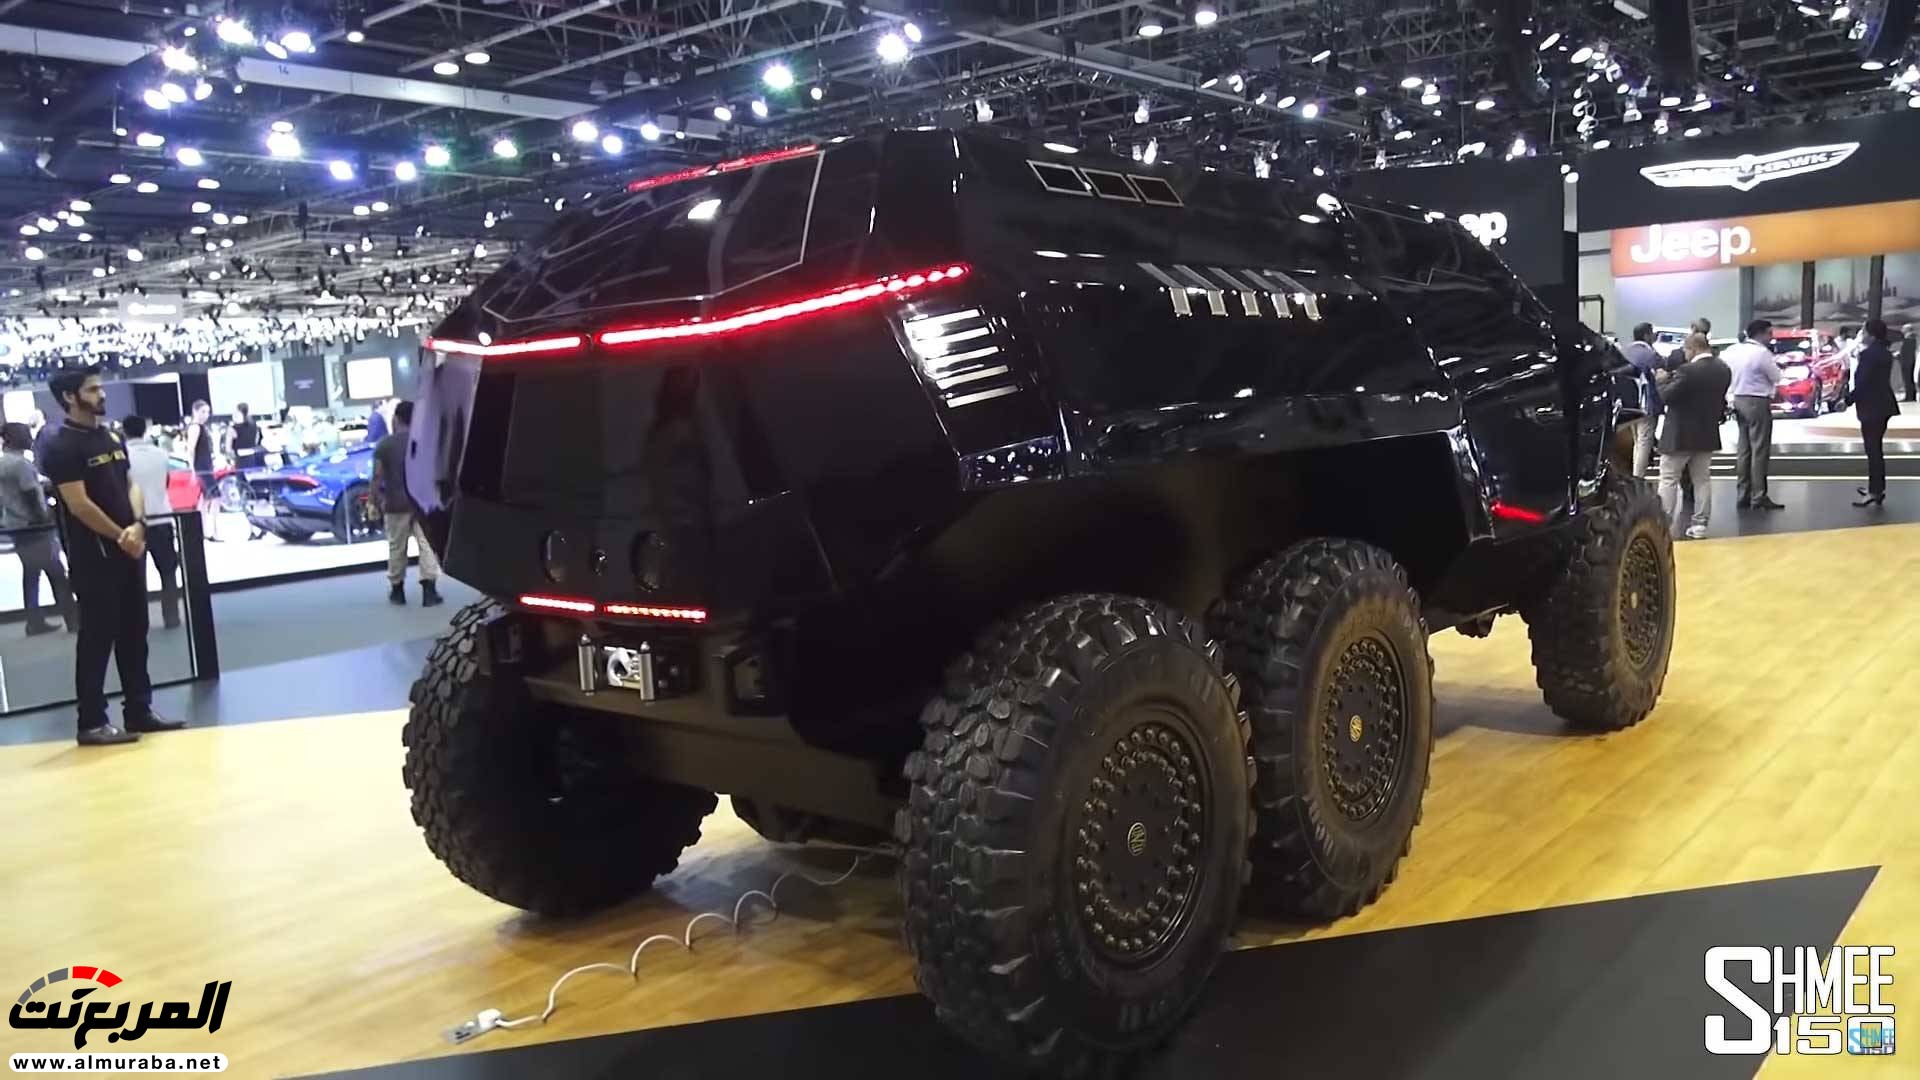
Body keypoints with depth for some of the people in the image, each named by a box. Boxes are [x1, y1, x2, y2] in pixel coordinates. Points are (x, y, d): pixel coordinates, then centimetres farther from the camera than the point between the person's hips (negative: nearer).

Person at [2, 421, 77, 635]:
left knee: (30, 573, 12)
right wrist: (45, 519, -10)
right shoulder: (21, 463, -17)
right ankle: (73, 620, -3)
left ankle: (35, 622, 14)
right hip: (33, 526, -9)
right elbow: (31, 497, -19)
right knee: (56, 574, -4)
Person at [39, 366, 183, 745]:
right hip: (93, 556, -8)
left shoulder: (112, 438, 13)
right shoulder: (61, 447, -11)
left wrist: (138, 526, -5)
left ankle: (139, 710, 20)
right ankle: (92, 723, 3)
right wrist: (120, 536, -11)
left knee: (134, 632, 11)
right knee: (97, 637, -4)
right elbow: (79, 505, -16)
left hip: (130, 549, 8)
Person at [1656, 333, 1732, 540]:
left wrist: (1664, 379, 0)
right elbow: (1721, 399, 12)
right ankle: (1700, 525, 13)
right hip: (1708, 434, 7)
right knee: (1702, 480, 13)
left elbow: (1666, 396, -16)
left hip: (1680, 435, -7)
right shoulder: (1723, 369, 3)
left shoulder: (1688, 370, -20)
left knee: (1668, 480, 2)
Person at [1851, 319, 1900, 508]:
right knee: (1877, 448, 18)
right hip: (1884, 405, 9)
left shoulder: (1868, 354, -18)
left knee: (1873, 450, -5)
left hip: (1871, 407, -9)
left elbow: (1862, 382, -20)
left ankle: (1876, 491, -3)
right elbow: (1878, 379, 12)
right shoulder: (1886, 353, 10)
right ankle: (1877, 487, 26)